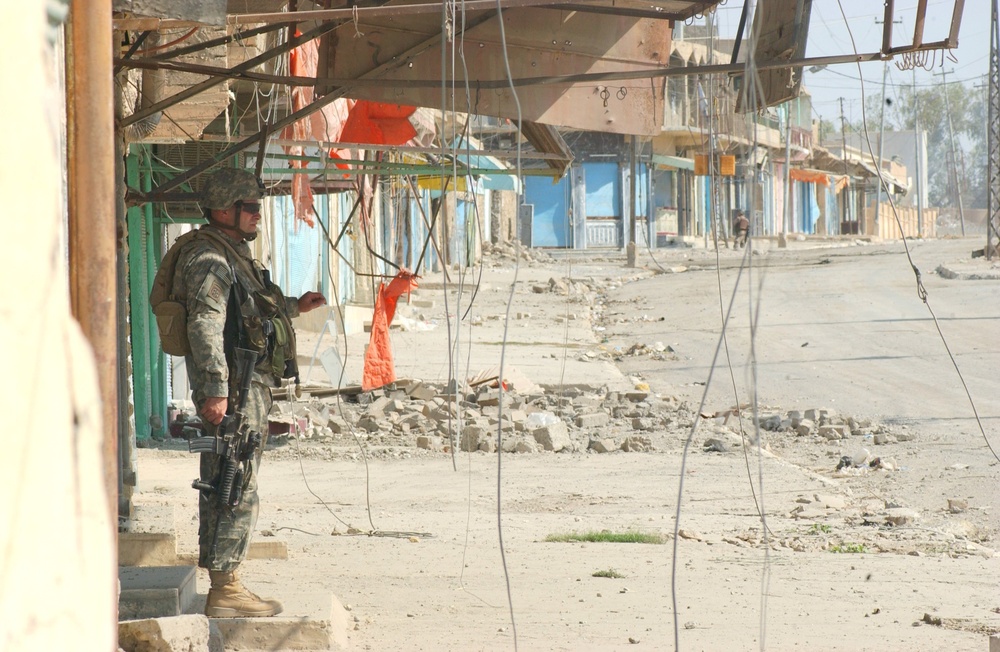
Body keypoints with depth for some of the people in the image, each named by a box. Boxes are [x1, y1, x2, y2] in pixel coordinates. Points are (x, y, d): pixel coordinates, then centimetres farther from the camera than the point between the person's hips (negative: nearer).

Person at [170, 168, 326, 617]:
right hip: (233, 390, -11)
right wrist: (214, 390, -30)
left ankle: (222, 584, 19)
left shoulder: (233, 255, 19)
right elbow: (205, 327, -24)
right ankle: (224, 592, -9)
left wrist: (293, 307, 35)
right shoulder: (209, 260, -14)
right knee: (236, 490, -10)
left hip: (252, 387, 11)